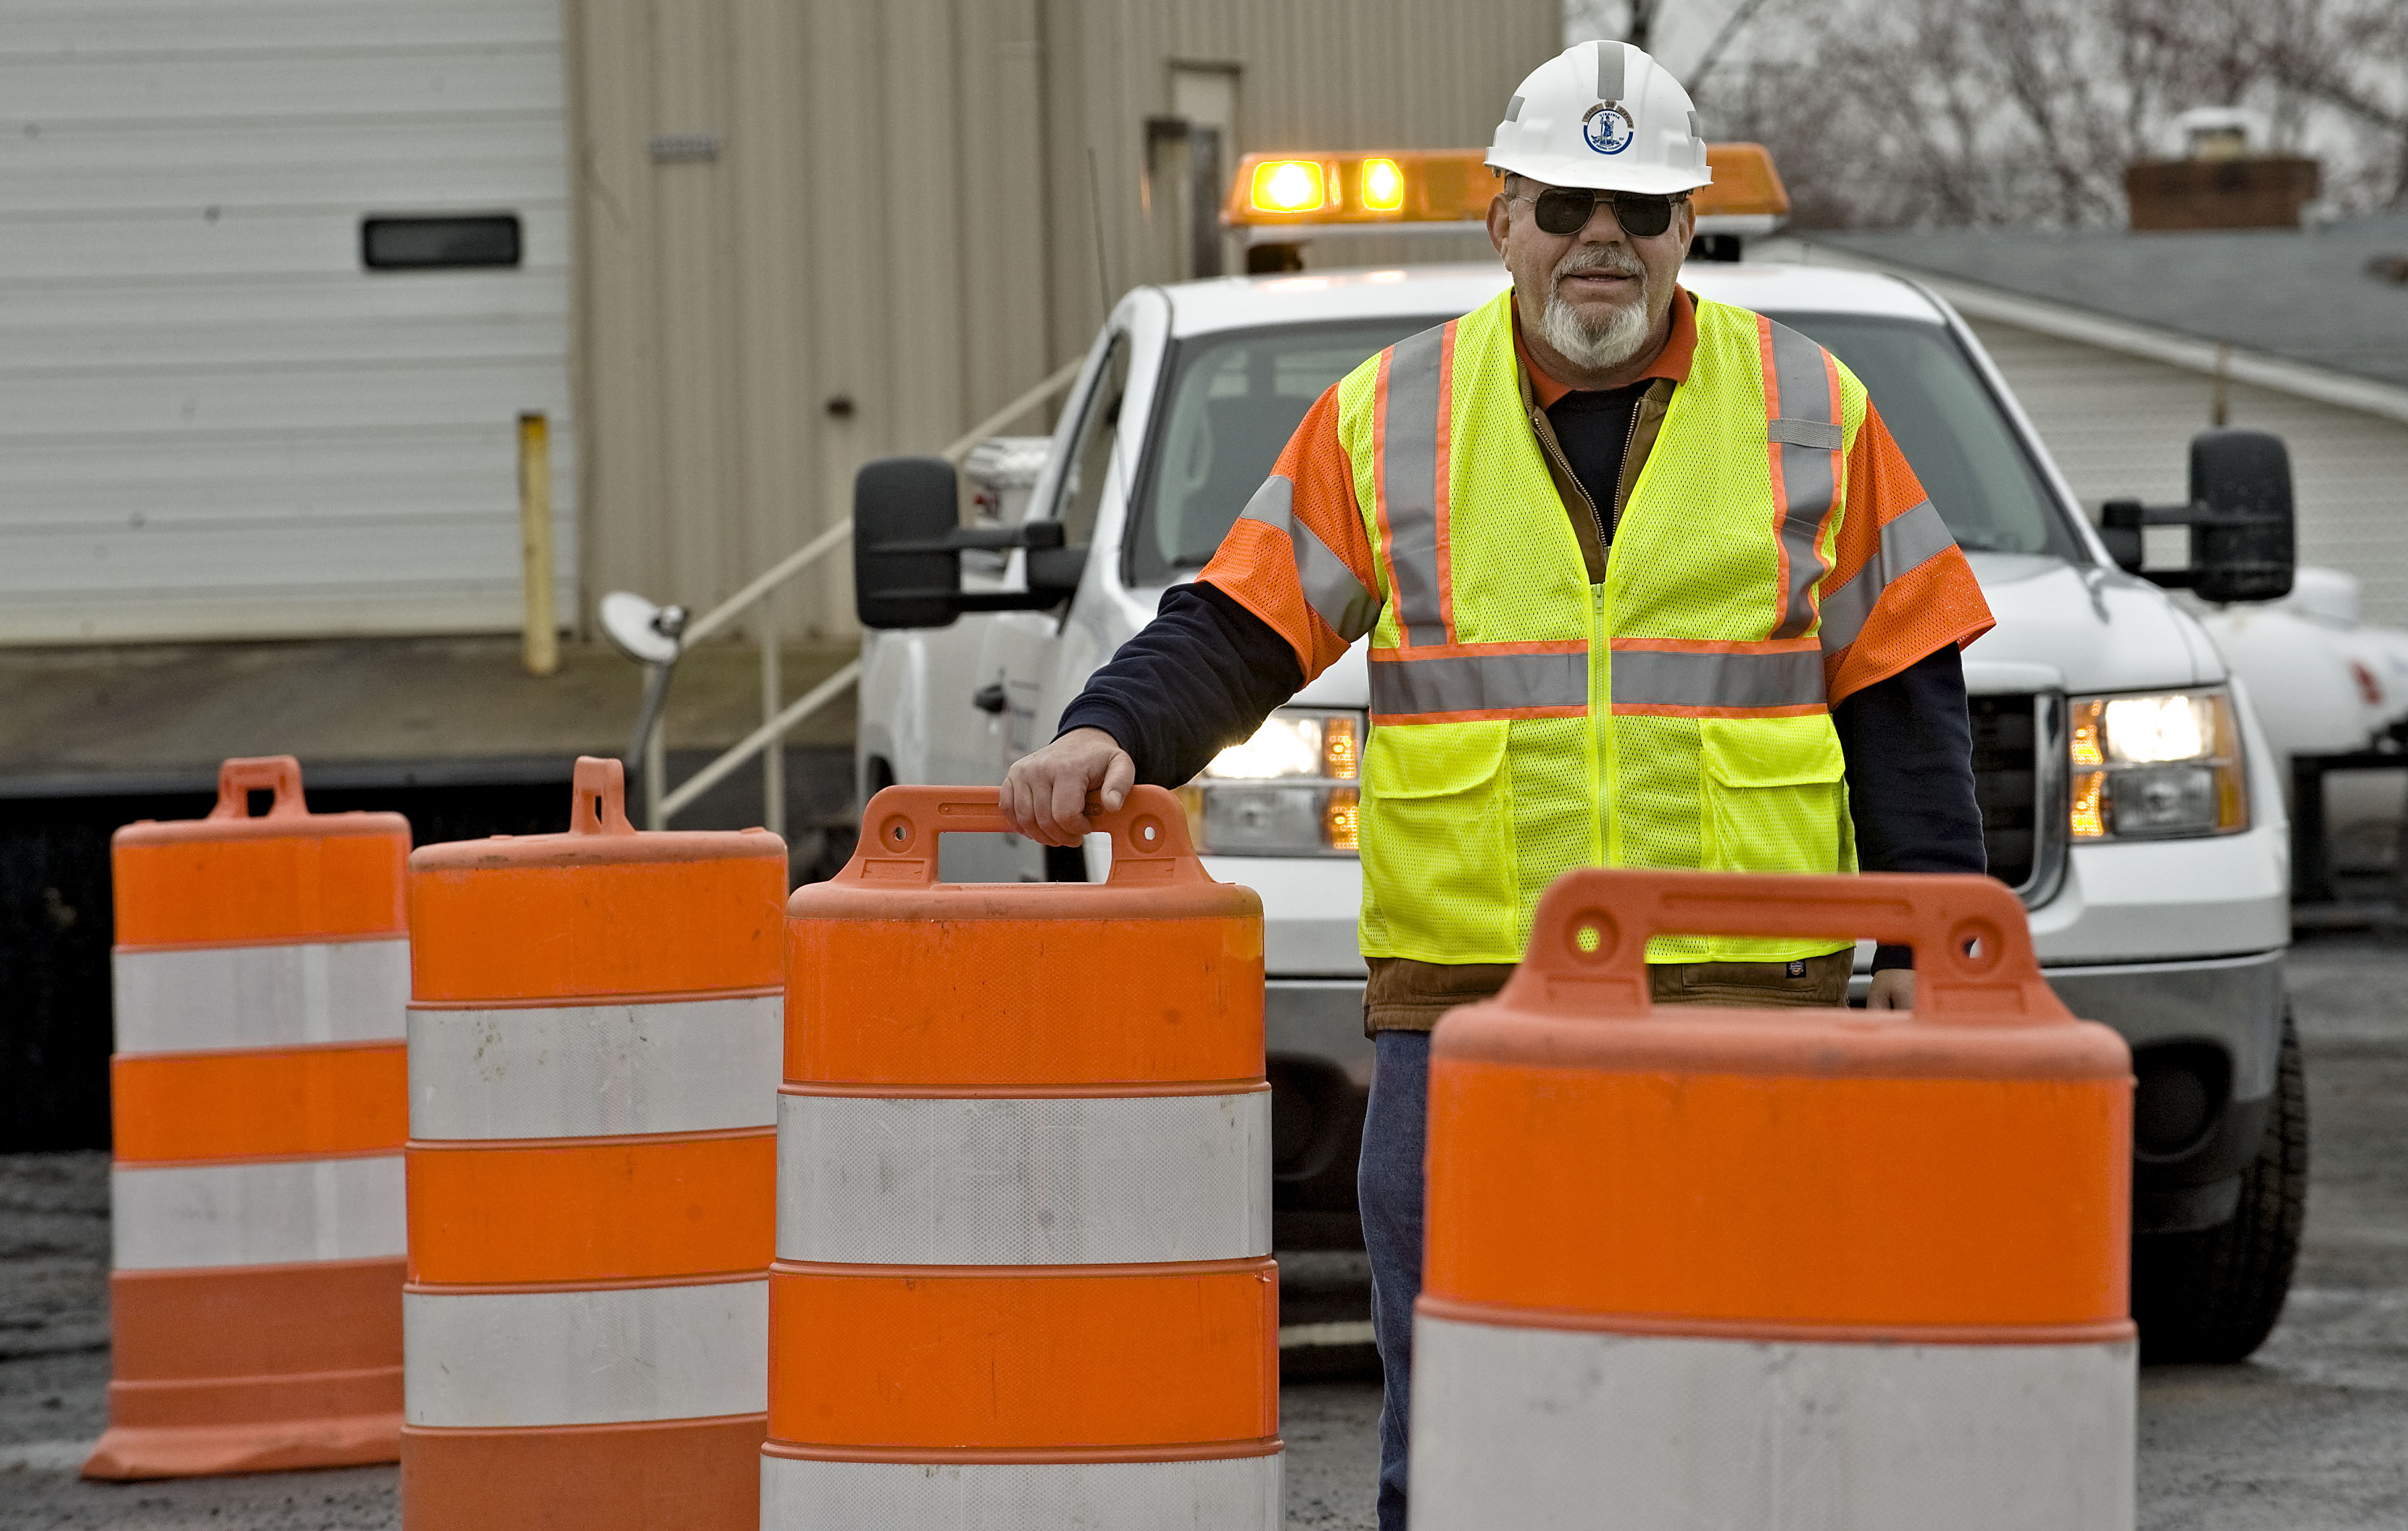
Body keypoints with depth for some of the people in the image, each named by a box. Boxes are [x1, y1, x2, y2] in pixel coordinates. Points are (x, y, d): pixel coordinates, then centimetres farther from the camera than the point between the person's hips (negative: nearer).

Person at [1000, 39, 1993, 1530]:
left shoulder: (1810, 414, 6)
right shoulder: (1388, 420, 7)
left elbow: (1900, 692, 8)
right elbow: (1241, 627, 5)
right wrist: (1116, 733, -14)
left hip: (1743, 1007, -1)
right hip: (1462, 1004, 1)